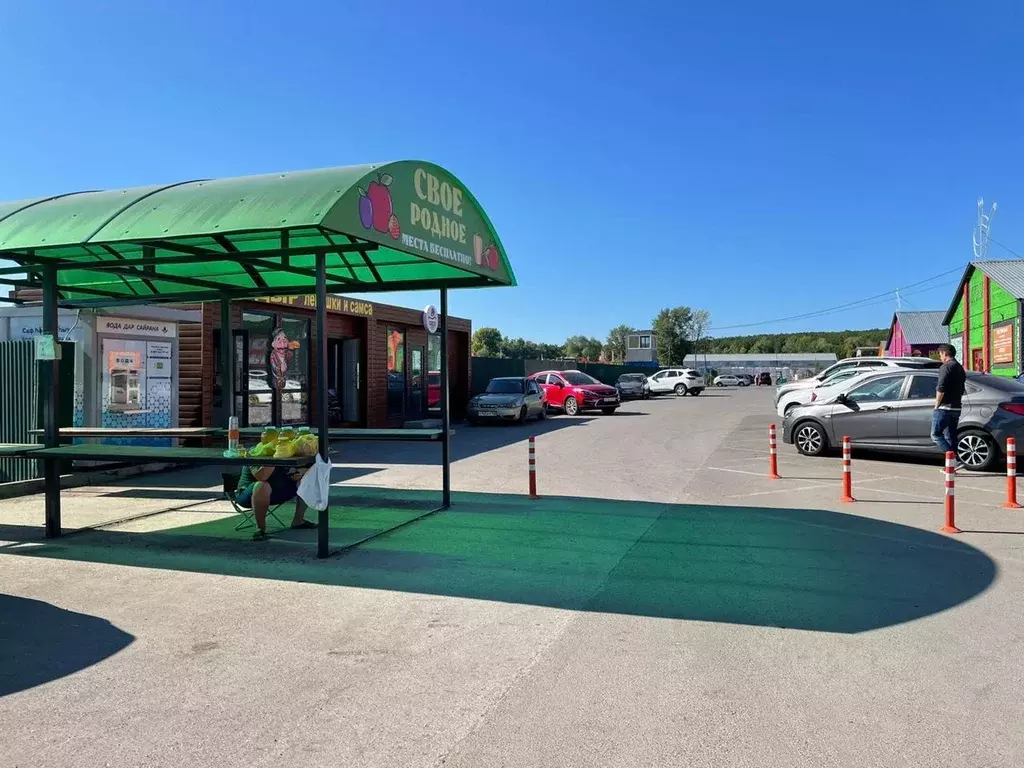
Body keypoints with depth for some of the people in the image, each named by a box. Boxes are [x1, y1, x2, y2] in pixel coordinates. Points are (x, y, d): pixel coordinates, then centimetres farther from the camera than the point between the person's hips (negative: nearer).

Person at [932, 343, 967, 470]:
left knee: (936, 434, -6)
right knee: (951, 436, 11)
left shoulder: (946, 367, -12)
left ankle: (955, 460, -16)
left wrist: (936, 406, -11)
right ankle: (952, 464, 11)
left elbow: (941, 389, -19)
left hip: (945, 407, -9)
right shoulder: (960, 368, 19)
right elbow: (961, 390, 23)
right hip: (956, 407, 9)